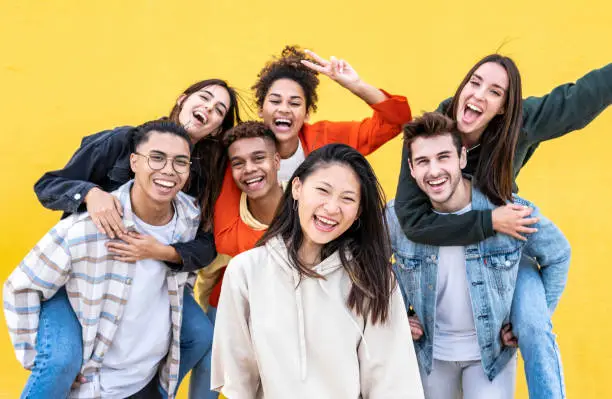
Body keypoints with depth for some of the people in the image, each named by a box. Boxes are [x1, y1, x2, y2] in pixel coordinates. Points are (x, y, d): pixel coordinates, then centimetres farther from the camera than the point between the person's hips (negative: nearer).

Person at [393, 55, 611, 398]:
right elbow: (411, 219, -34)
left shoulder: (520, 124, -25)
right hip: (440, 245, 0)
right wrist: (489, 222, -36)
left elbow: (583, 96, -14)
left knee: (534, 329, -15)